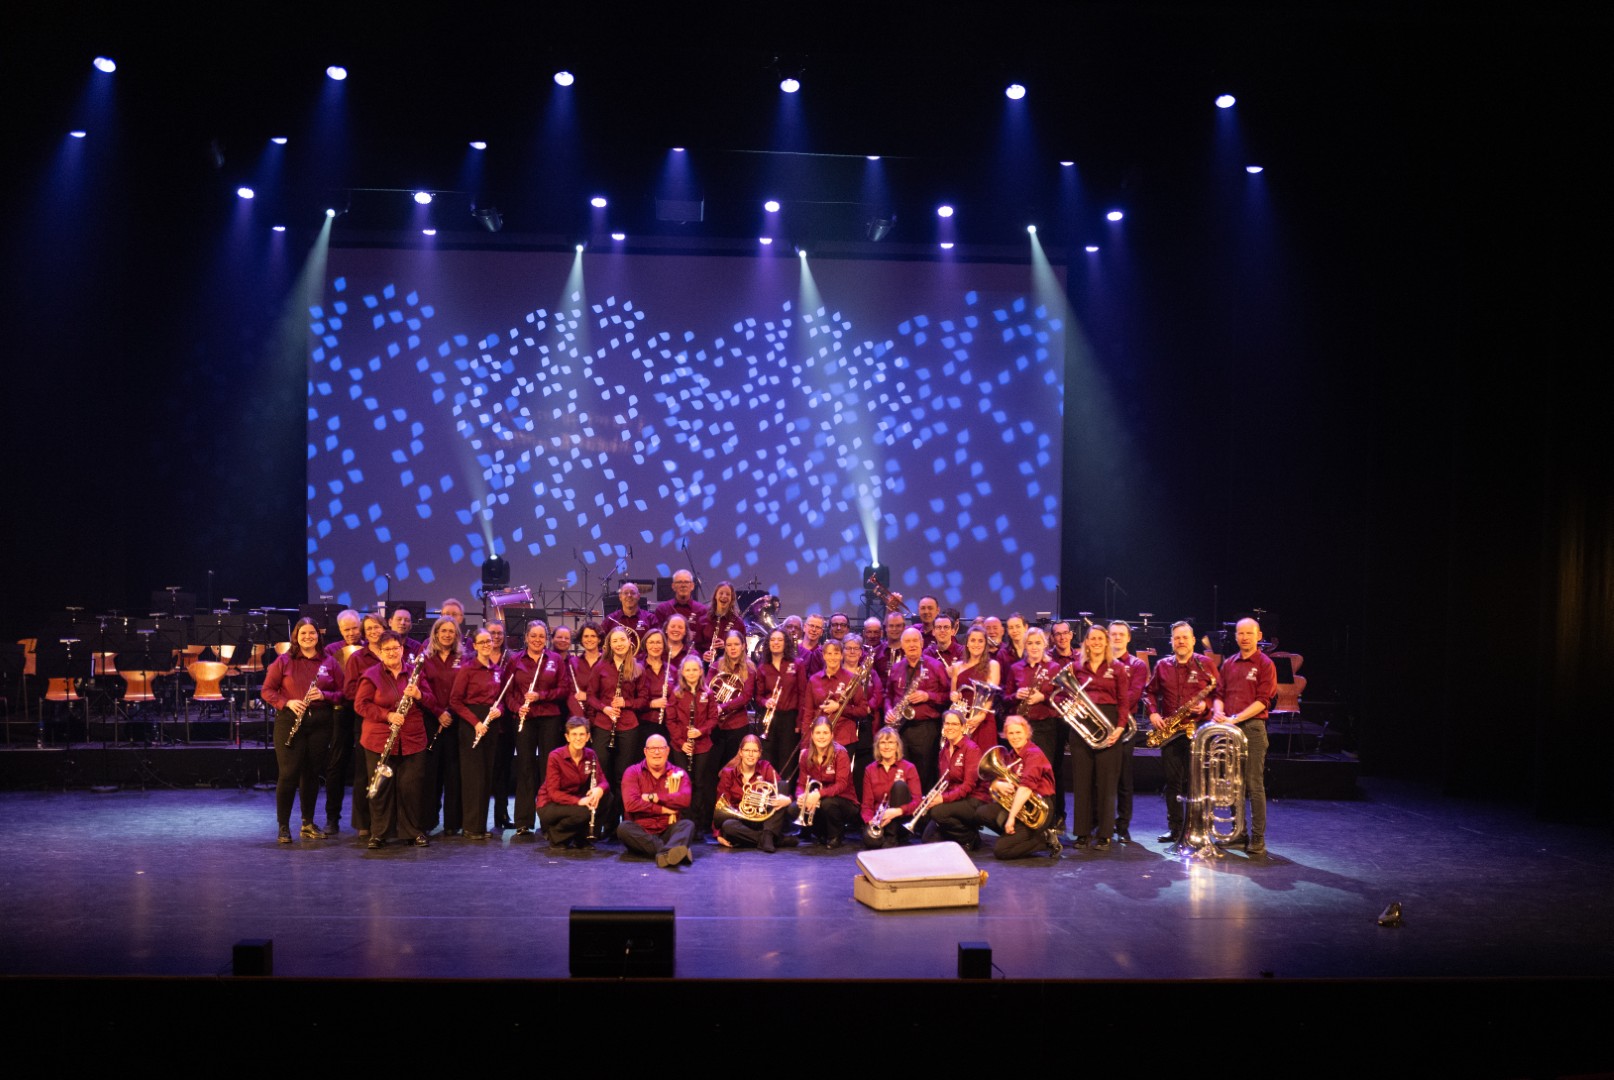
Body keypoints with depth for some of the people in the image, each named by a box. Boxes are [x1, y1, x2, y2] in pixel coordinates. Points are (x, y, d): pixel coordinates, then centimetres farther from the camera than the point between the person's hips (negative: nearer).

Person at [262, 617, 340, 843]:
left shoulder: (329, 662, 7)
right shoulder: (283, 661, 3)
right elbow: (267, 691, 2)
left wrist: (324, 695, -13)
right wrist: (286, 703, -14)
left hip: (320, 724, 2)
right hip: (289, 722, -2)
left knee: (312, 774, 9)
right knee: (289, 773, -5)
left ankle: (308, 824, 20)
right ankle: (283, 827, 5)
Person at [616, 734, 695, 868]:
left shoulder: (678, 774, 8)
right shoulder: (633, 772, 4)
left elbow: (685, 799, -13)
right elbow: (630, 803, -13)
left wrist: (653, 797, -11)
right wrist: (662, 809, -10)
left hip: (668, 832, 1)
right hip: (641, 833, -1)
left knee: (688, 824, -27)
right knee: (623, 828, -31)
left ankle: (666, 853, -62)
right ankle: (672, 852, -49)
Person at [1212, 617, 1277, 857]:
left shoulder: (1265, 664, -2)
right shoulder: (1228, 664, 15)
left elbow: (1263, 700, -10)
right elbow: (1220, 693, 16)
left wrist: (1237, 718, -18)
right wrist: (1218, 710, -6)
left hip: (1252, 728, -5)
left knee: (1254, 784, -6)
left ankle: (1258, 839, -2)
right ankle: (1239, 833, 19)